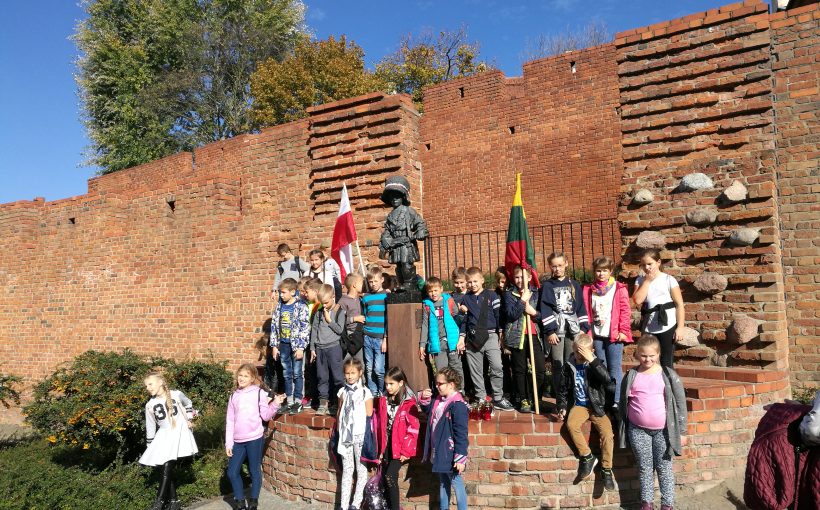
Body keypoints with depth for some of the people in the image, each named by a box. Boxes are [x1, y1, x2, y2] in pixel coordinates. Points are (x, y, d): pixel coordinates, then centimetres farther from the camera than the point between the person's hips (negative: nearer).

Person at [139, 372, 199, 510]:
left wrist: (189, 419, 8)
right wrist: (150, 447, 9)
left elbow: (188, 404, 17)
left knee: (167, 466, -16)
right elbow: (150, 427, 10)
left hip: (179, 433, -4)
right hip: (163, 436, 4)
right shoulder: (150, 405, 4)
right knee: (164, 468, -2)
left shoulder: (176, 395, -4)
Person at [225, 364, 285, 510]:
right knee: (232, 472, 5)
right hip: (238, 441, 4)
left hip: (255, 438, -4)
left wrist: (275, 405, -18)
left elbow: (265, 416, -1)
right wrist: (228, 443, 7)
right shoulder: (234, 396, 11)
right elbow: (230, 421, 11)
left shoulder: (259, 393, 0)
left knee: (255, 471, 5)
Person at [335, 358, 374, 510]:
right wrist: (339, 430, 9)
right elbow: (339, 413, 14)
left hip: (360, 435, -4)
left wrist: (367, 436, -8)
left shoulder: (365, 392, -6)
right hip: (345, 436, 4)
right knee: (347, 470, 10)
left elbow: (369, 416, -6)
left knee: (361, 469, 3)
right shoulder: (343, 391, 6)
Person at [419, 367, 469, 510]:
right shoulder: (438, 401, 4)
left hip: (450, 455, -9)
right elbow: (428, 410, 26)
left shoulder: (457, 405, -22)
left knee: (456, 483, 3)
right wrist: (424, 400, 4)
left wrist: (460, 458, -23)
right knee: (443, 483, 21)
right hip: (439, 454, 9)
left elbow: (461, 434, -23)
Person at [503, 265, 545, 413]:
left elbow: (543, 315, 9)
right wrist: (522, 300, -15)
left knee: (541, 369, -3)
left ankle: (532, 398, 15)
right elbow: (511, 315, -10)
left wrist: (534, 312, -10)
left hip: (534, 335, 2)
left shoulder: (535, 293, 10)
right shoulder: (509, 294, 4)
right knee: (520, 370, 3)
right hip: (517, 336, -2)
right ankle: (523, 400, 15)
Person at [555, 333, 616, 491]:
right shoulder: (569, 366, 4)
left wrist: (592, 360, -27)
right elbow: (563, 389, 14)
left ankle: (606, 470, -8)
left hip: (597, 405, -1)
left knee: (607, 432, -22)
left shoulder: (596, 363, -3)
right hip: (579, 405, 2)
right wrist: (562, 407, 1)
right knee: (571, 424, -28)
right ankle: (587, 457, -12)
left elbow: (607, 379, -24)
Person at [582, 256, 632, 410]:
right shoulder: (588, 290, 8)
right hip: (596, 335, 4)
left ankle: (617, 401, 4)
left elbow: (625, 311, -4)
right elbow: (586, 312, 7)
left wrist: (623, 330, -10)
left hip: (614, 335, -3)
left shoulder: (619, 289, -1)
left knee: (615, 368, -1)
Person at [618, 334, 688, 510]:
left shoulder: (669, 375, -4)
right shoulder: (631, 376, 0)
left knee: (664, 468, 6)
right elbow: (623, 403, 8)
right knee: (644, 467, 11)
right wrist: (622, 428, 9)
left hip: (663, 430, -1)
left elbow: (680, 403, -1)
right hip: (638, 430, 2)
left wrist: (681, 431, -1)